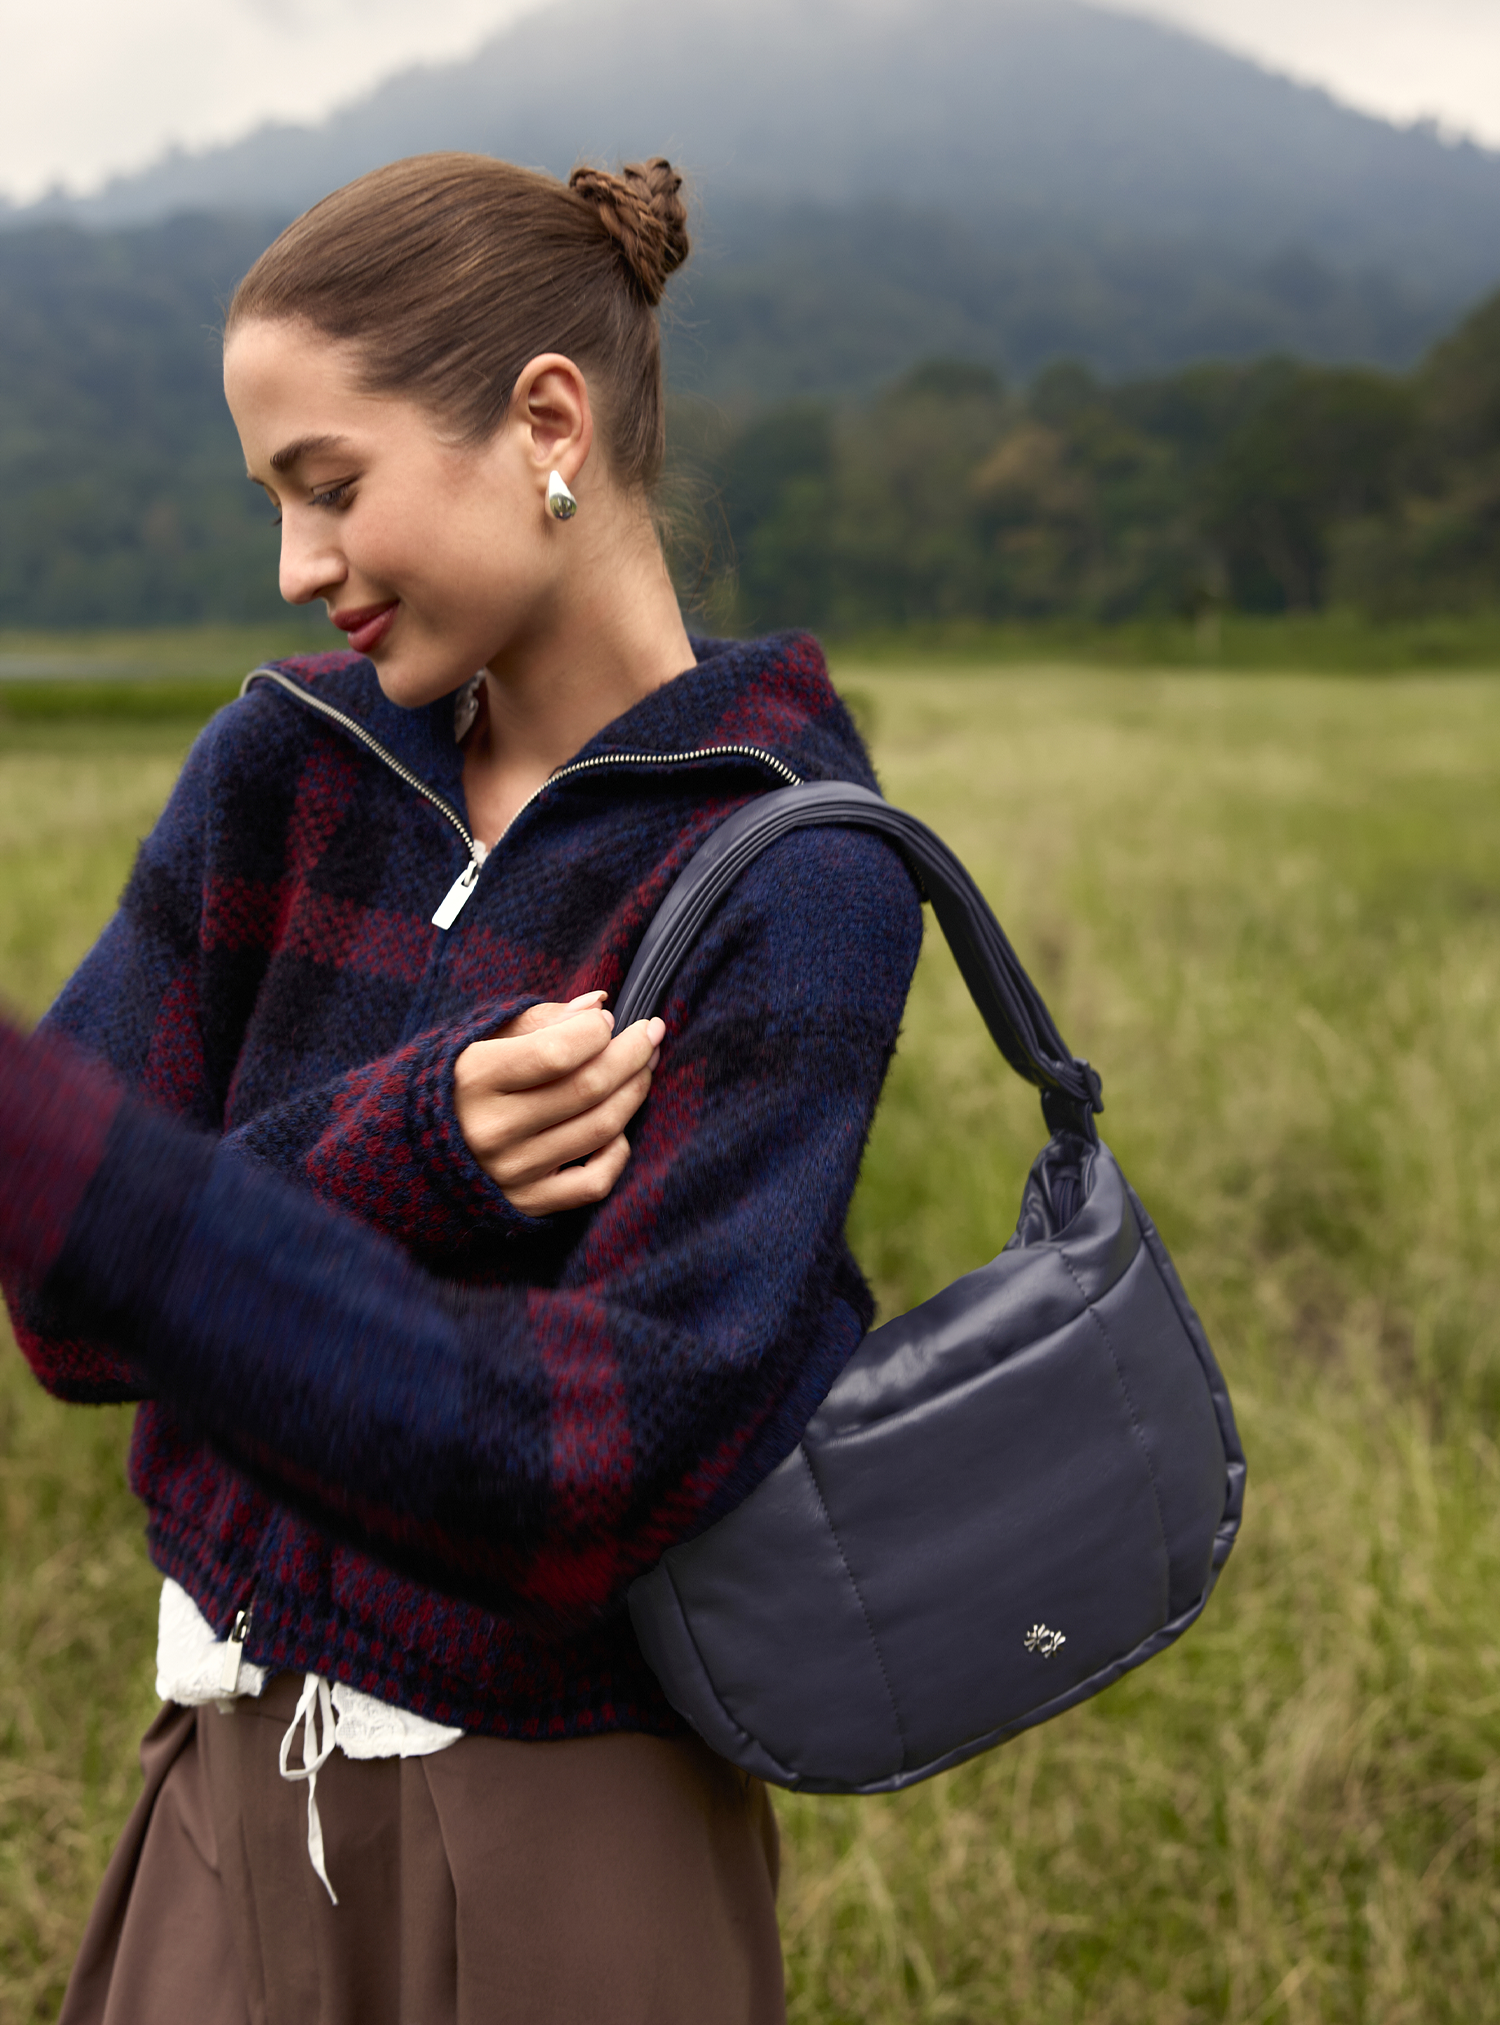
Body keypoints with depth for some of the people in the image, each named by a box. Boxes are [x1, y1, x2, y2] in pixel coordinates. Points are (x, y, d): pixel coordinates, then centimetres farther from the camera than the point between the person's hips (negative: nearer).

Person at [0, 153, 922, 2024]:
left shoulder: (797, 880, -16)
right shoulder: (286, 766, -2)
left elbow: (594, 1466, -24)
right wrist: (404, 1150, -24)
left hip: (550, 1831, -4)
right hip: (238, 1770, 4)